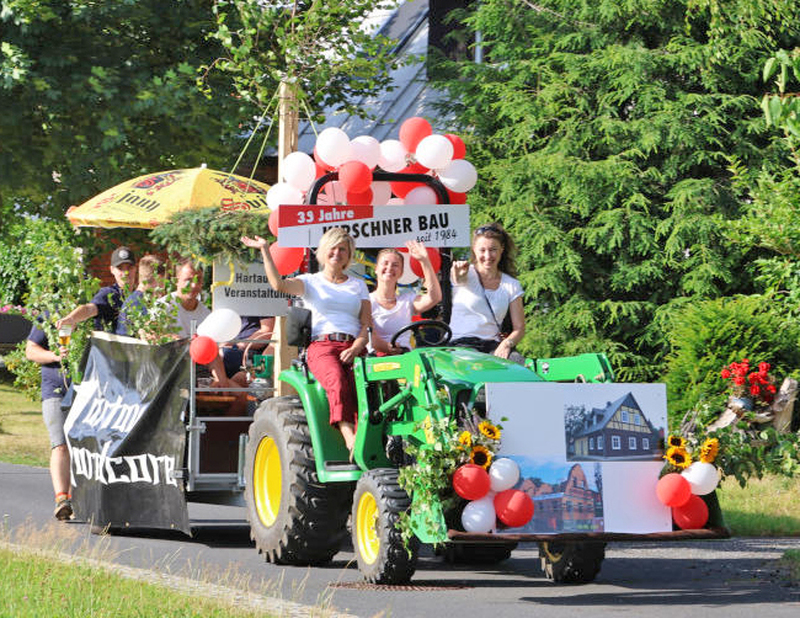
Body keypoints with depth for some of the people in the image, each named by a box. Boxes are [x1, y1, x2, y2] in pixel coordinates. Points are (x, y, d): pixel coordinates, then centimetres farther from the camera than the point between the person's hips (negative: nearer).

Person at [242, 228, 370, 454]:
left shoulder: (358, 286, 25)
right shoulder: (311, 282, 18)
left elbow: (367, 326, 15)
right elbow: (279, 284, -3)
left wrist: (355, 349, -5)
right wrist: (264, 250, -8)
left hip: (353, 348, 2)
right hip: (321, 347, -2)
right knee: (338, 382, -36)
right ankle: (349, 440, -52)